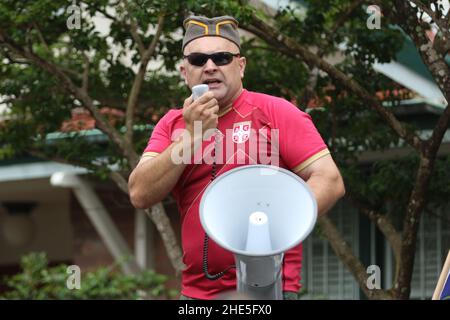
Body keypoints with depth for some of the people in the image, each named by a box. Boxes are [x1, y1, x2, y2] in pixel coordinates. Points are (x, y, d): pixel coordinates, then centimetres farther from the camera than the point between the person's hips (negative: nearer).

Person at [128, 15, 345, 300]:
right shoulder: (172, 125, 10)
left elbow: (330, 181, -8)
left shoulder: (275, 112, -2)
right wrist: (192, 135, -11)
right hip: (196, 290, 4)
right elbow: (141, 195, -3)